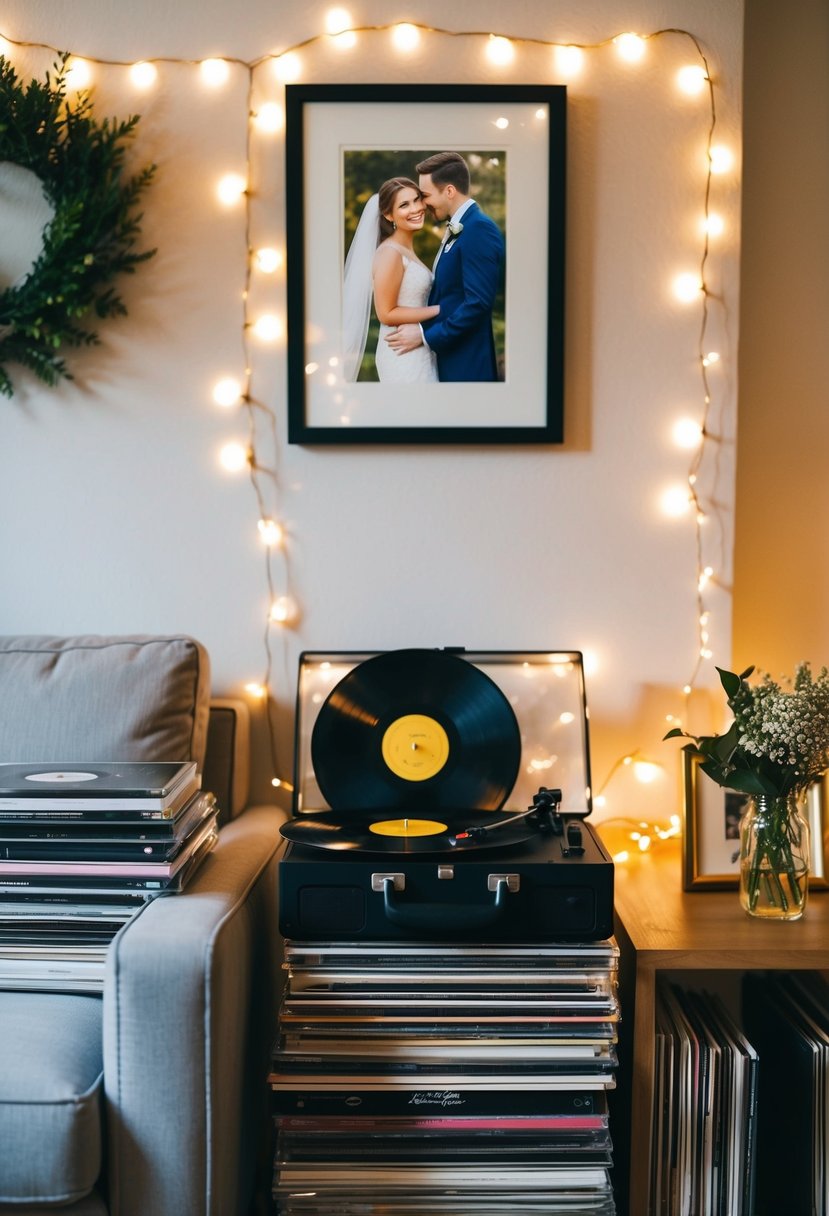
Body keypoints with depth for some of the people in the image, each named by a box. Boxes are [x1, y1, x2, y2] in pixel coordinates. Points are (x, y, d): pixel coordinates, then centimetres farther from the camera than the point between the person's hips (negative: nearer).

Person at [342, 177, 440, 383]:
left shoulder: (406, 249, 13)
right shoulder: (390, 252, -14)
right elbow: (387, 313, -16)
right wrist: (441, 309, -14)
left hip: (419, 354, 9)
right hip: (403, 356, -9)